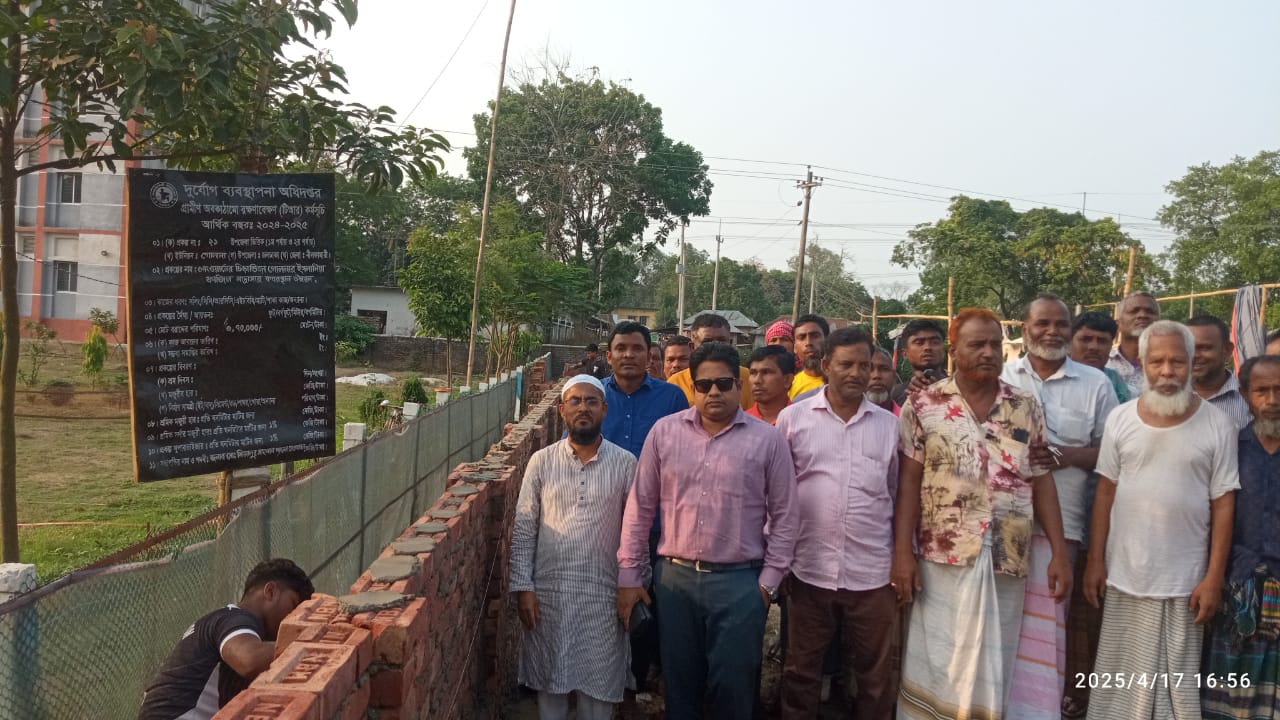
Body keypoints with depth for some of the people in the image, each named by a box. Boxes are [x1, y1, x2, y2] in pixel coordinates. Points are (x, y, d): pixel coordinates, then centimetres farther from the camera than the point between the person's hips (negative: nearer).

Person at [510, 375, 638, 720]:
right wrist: (523, 587, -5)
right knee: (549, 679, 12)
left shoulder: (625, 464, -2)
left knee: (598, 684, 9)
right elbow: (524, 529, 1)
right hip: (548, 591, 1)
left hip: (603, 593, -1)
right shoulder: (541, 461, 0)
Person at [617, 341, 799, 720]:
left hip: (740, 582, -2)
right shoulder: (665, 431, 2)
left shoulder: (768, 439, -3)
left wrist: (768, 582, -2)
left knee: (733, 687, 7)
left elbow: (784, 517, 1)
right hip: (674, 578, 2)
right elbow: (640, 507, 5)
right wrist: (629, 575, 4)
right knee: (678, 683, 14)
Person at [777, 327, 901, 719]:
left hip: (873, 573, 1)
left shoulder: (890, 424, 5)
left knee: (877, 675, 13)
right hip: (808, 569, -1)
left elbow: (900, 495, 9)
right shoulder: (793, 418, -1)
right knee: (801, 671, 13)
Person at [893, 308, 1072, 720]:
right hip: (943, 559, -2)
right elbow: (909, 481, -3)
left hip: (1008, 560, 2)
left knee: (992, 668, 12)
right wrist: (902, 551, -8)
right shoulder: (923, 405, -2)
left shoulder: (1027, 408, 6)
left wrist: (1060, 552, 2)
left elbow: (1041, 482, 8)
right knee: (936, 665, 6)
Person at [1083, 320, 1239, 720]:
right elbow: (1106, 491, 4)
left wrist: (1214, 578, -7)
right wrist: (1095, 560, 1)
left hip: (1185, 581, -1)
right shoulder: (1120, 419, 0)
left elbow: (1223, 504, -4)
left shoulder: (1217, 425, -5)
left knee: (1178, 679, 10)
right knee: (1122, 677, 12)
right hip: (1125, 575, 2)